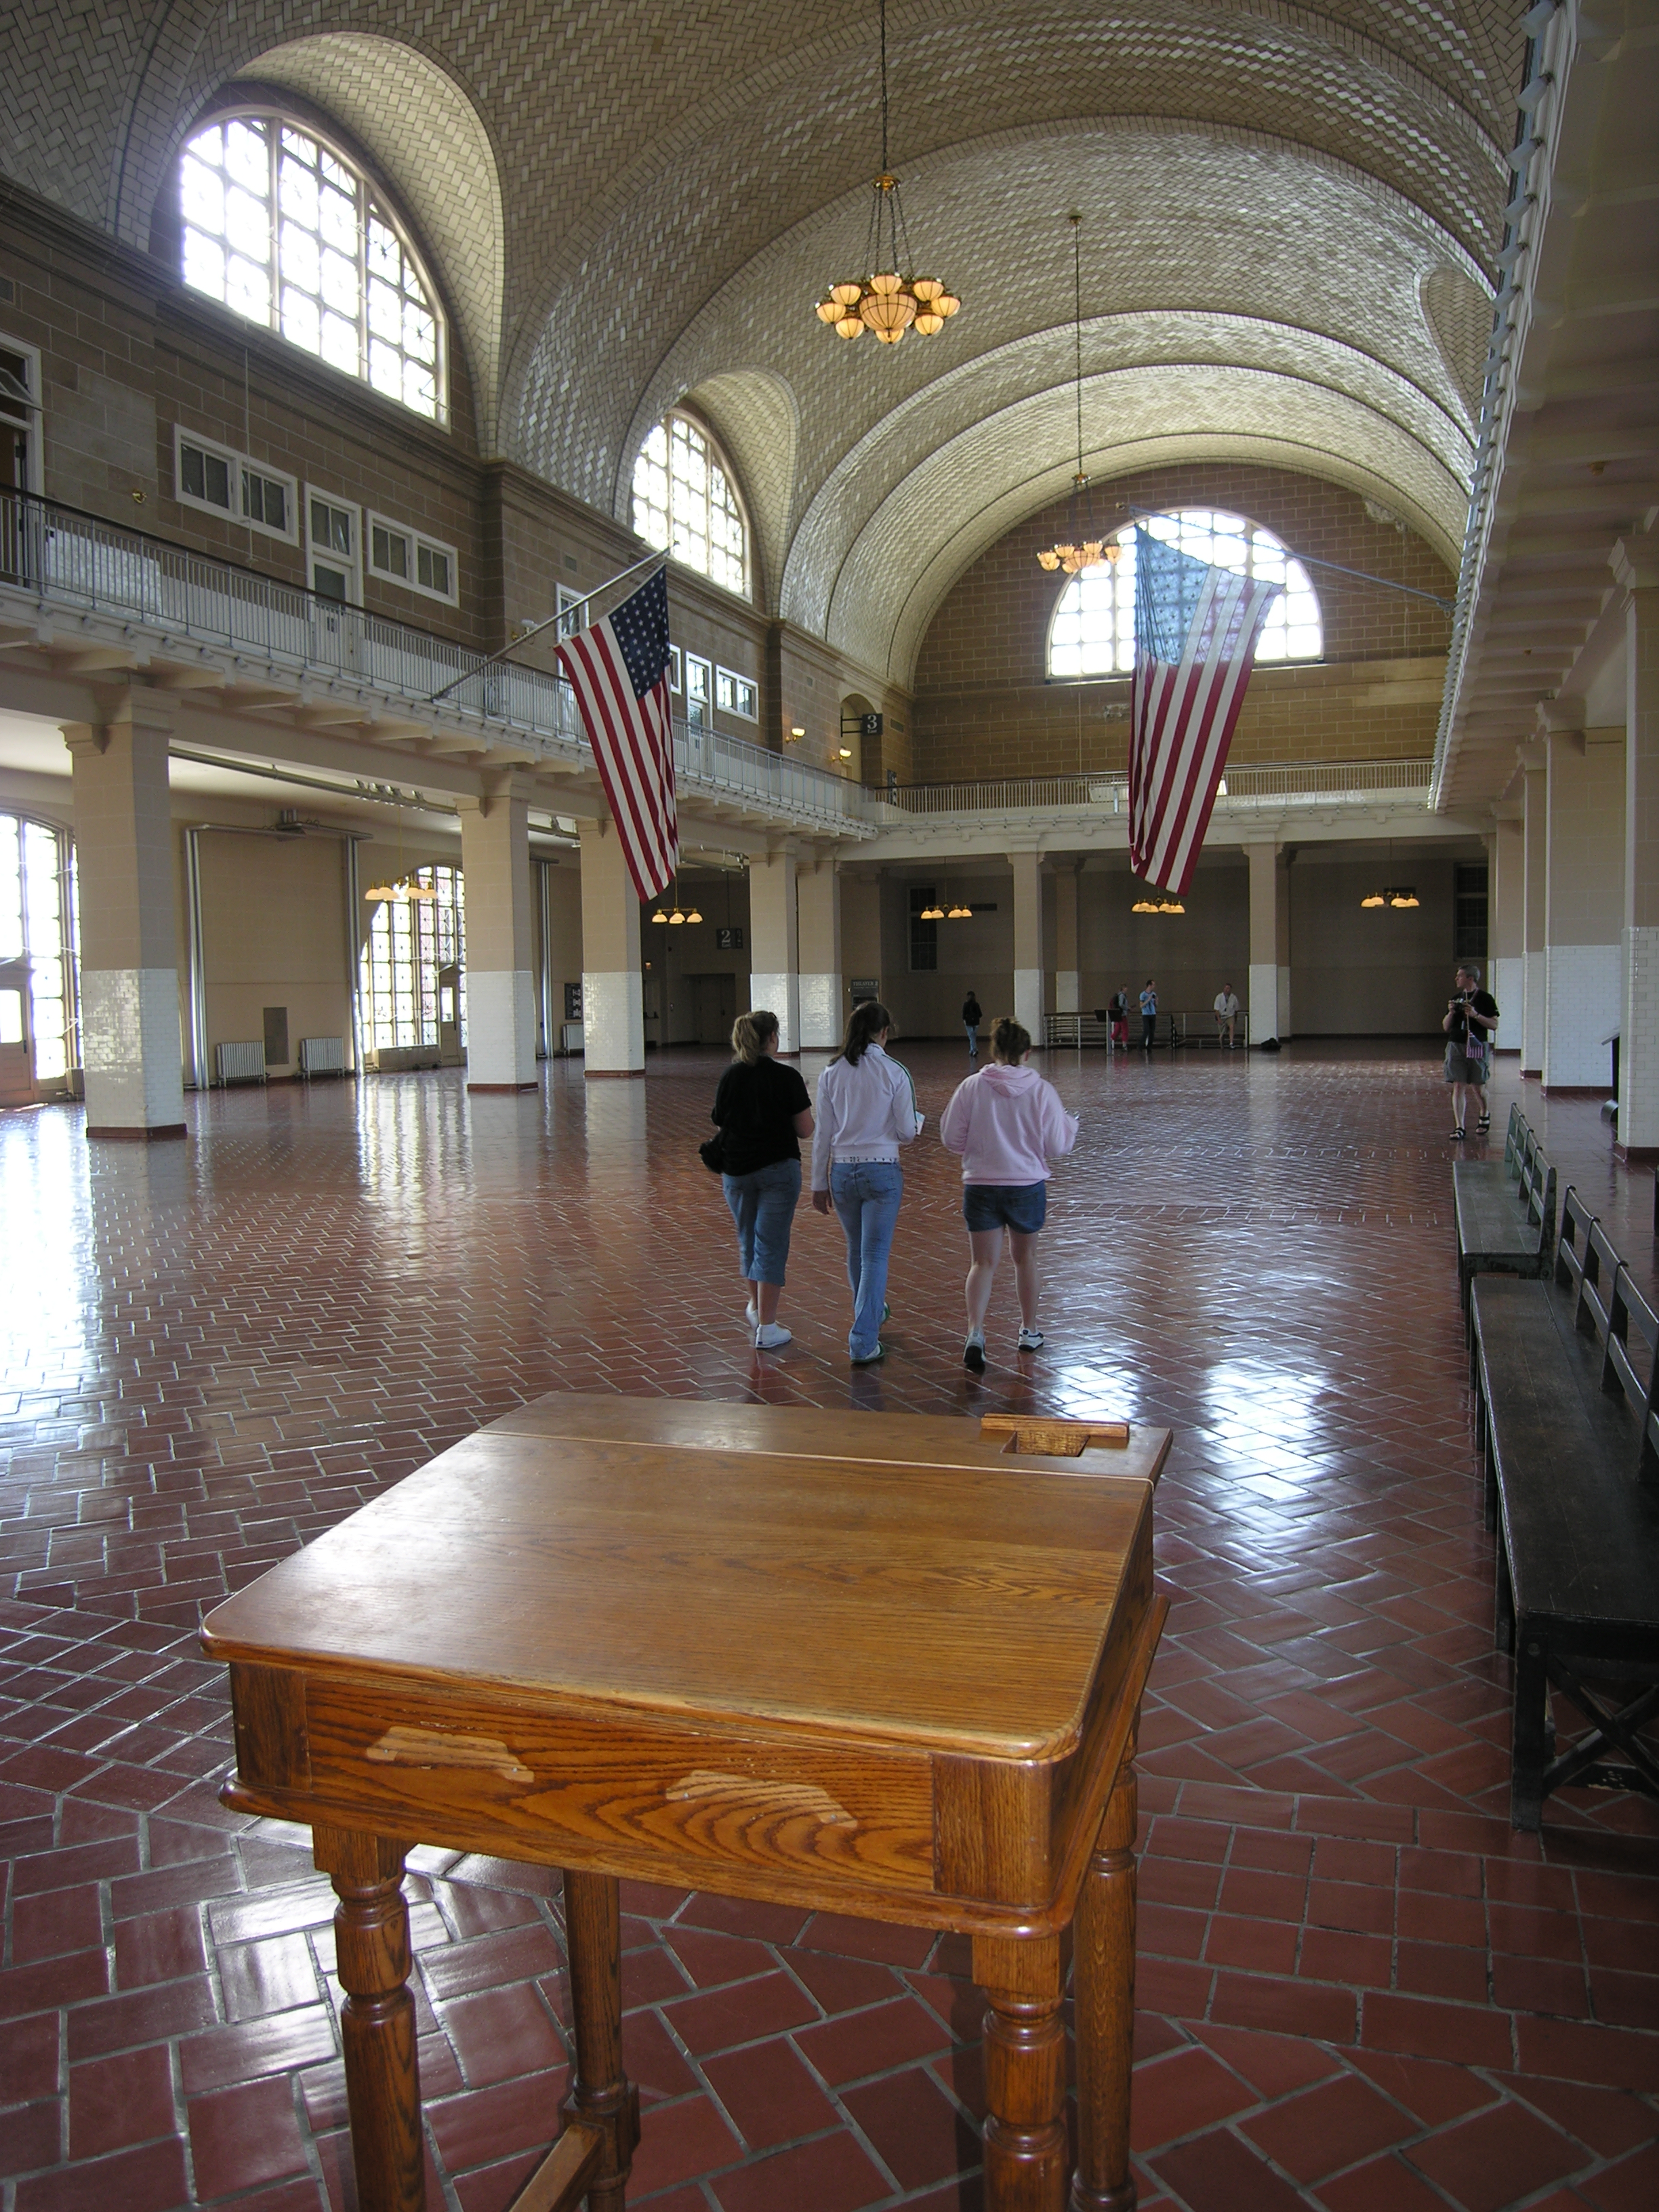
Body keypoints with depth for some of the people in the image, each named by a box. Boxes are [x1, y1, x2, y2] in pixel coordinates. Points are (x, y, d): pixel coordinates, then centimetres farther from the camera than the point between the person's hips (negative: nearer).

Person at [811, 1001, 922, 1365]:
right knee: (874, 1255, 2)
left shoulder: (831, 1074, -1)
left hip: (842, 1172, 4)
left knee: (857, 1251, 22)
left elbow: (823, 1133, 2)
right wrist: (915, 1127, 18)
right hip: (882, 1171, -4)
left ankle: (871, 1313, 44)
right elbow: (906, 1133, -7)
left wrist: (819, 1183, 10)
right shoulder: (894, 1073, -9)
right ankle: (863, 1343, -1)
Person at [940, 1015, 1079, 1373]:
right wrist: (1071, 1124, 15)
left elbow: (950, 1139, -4)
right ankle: (1029, 1331, 35)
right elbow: (1057, 1146, -6)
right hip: (1027, 1187, 0)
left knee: (983, 1263, 5)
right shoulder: (1041, 1089, -9)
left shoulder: (971, 1087, -8)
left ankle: (975, 1333, -16)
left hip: (980, 1187, 0)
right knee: (1025, 1257, 20)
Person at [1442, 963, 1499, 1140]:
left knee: (1478, 1087, 6)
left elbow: (1494, 1025, -6)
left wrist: (1476, 1015, -17)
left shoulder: (1485, 999, -2)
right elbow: (1446, 1027, 13)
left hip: (1478, 1046, -3)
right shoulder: (1455, 999, 12)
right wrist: (1451, 1013, -5)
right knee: (1458, 1087, -4)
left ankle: (1485, 1115, 36)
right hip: (1456, 1046, 4)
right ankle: (1460, 1127, -4)